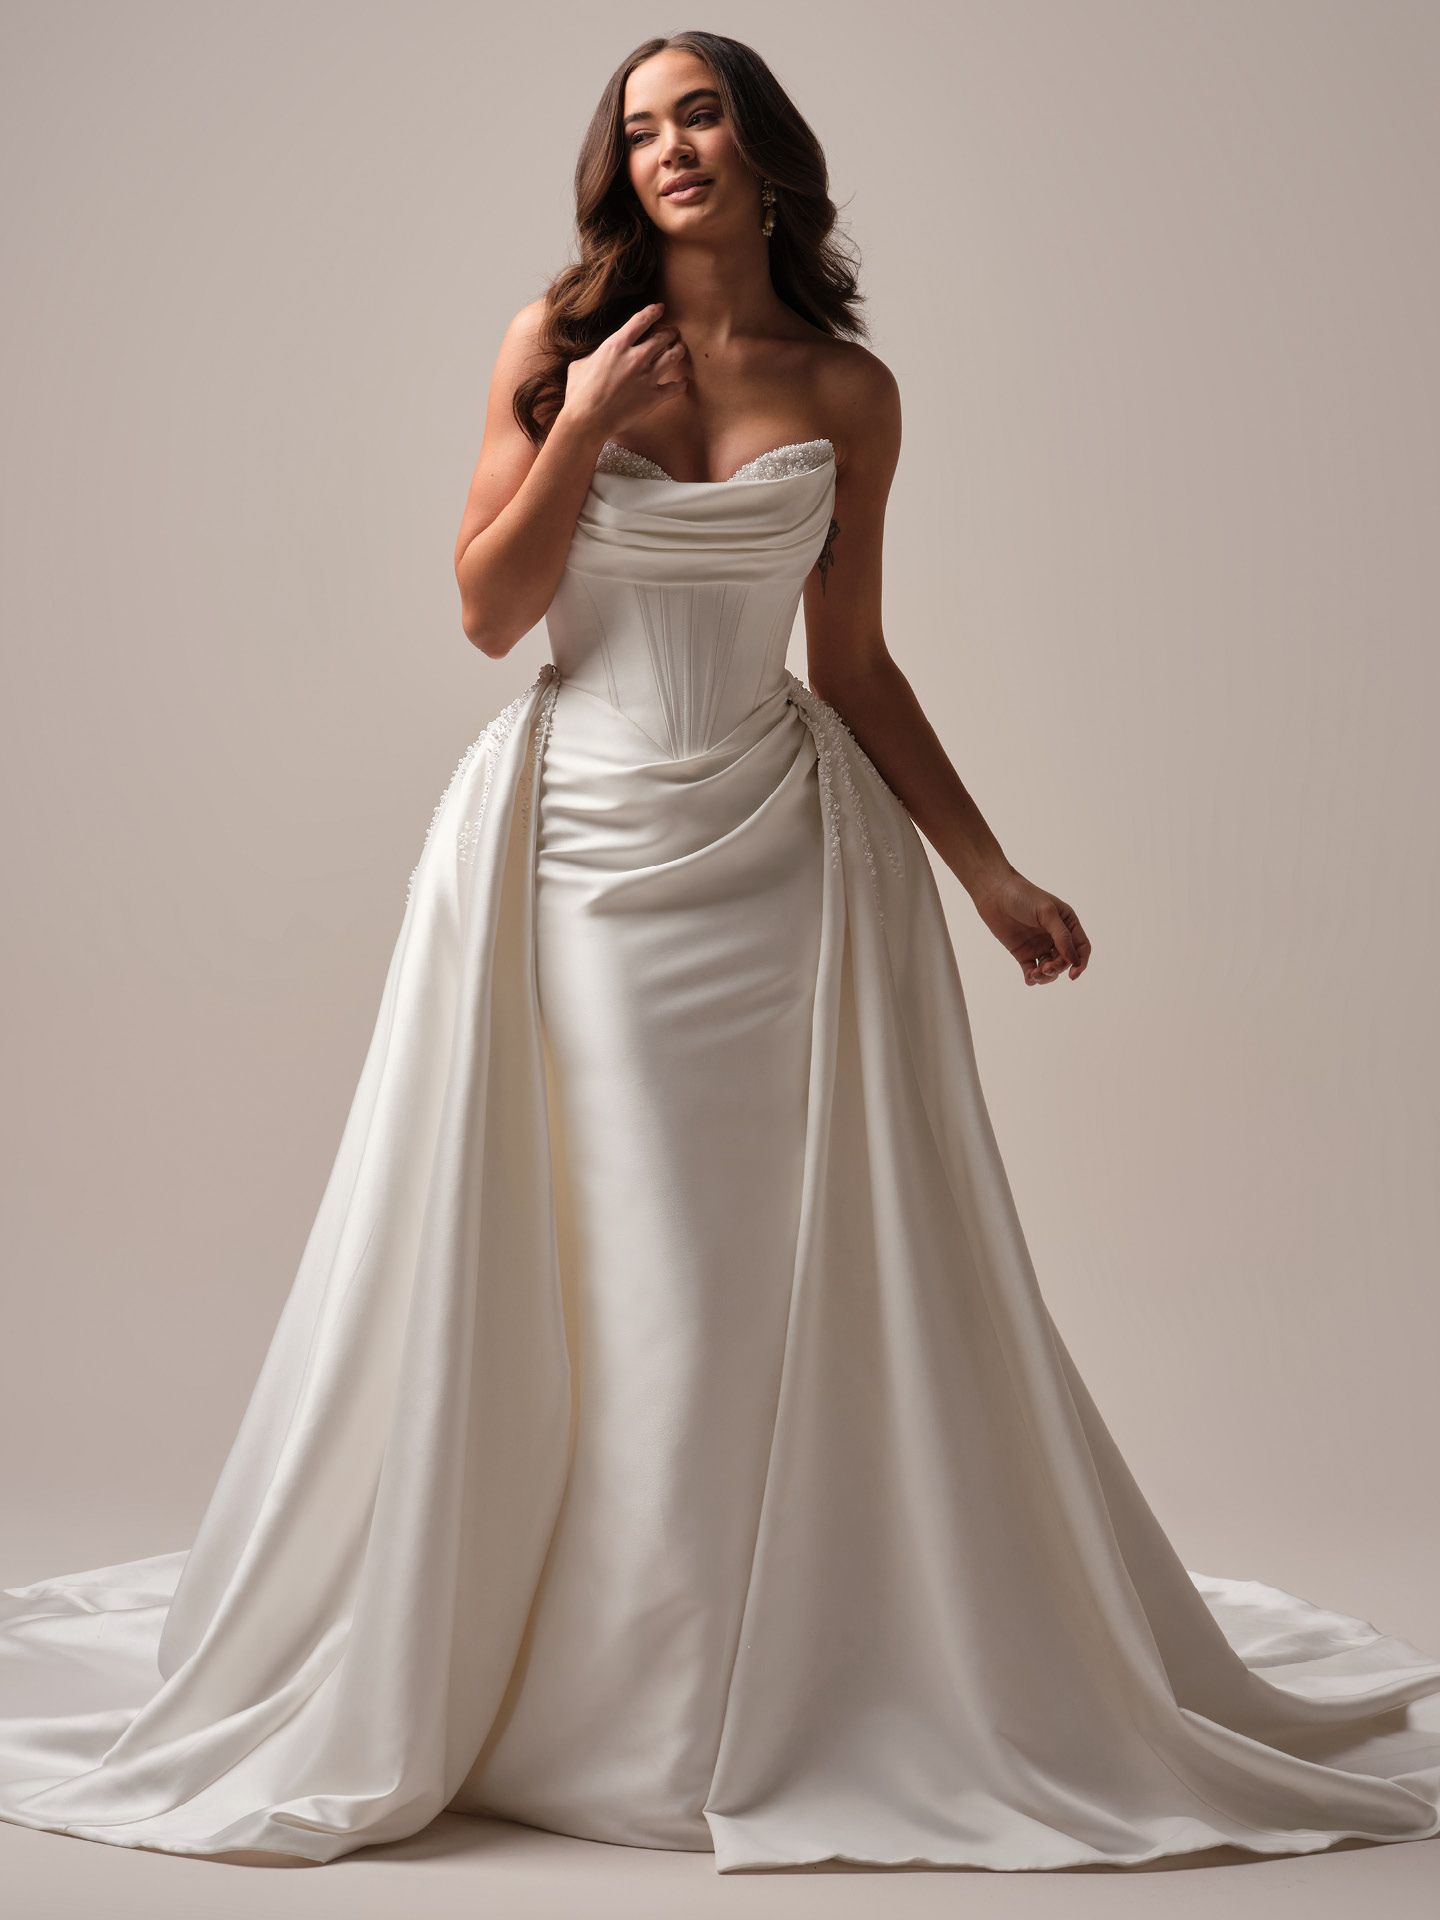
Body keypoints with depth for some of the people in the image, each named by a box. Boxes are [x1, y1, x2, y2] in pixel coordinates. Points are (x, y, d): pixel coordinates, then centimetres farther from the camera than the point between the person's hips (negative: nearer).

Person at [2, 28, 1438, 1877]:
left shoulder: (848, 391, 6)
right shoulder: (558, 340, 4)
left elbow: (855, 662, 9)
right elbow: (488, 610, 0)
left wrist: (989, 870, 6)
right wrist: (581, 425, -13)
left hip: (783, 847, 1)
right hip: (579, 840, -1)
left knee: (810, 1274, 0)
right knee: (573, 1285, 0)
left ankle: (801, 1688, 16)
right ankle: (570, 1673, 16)